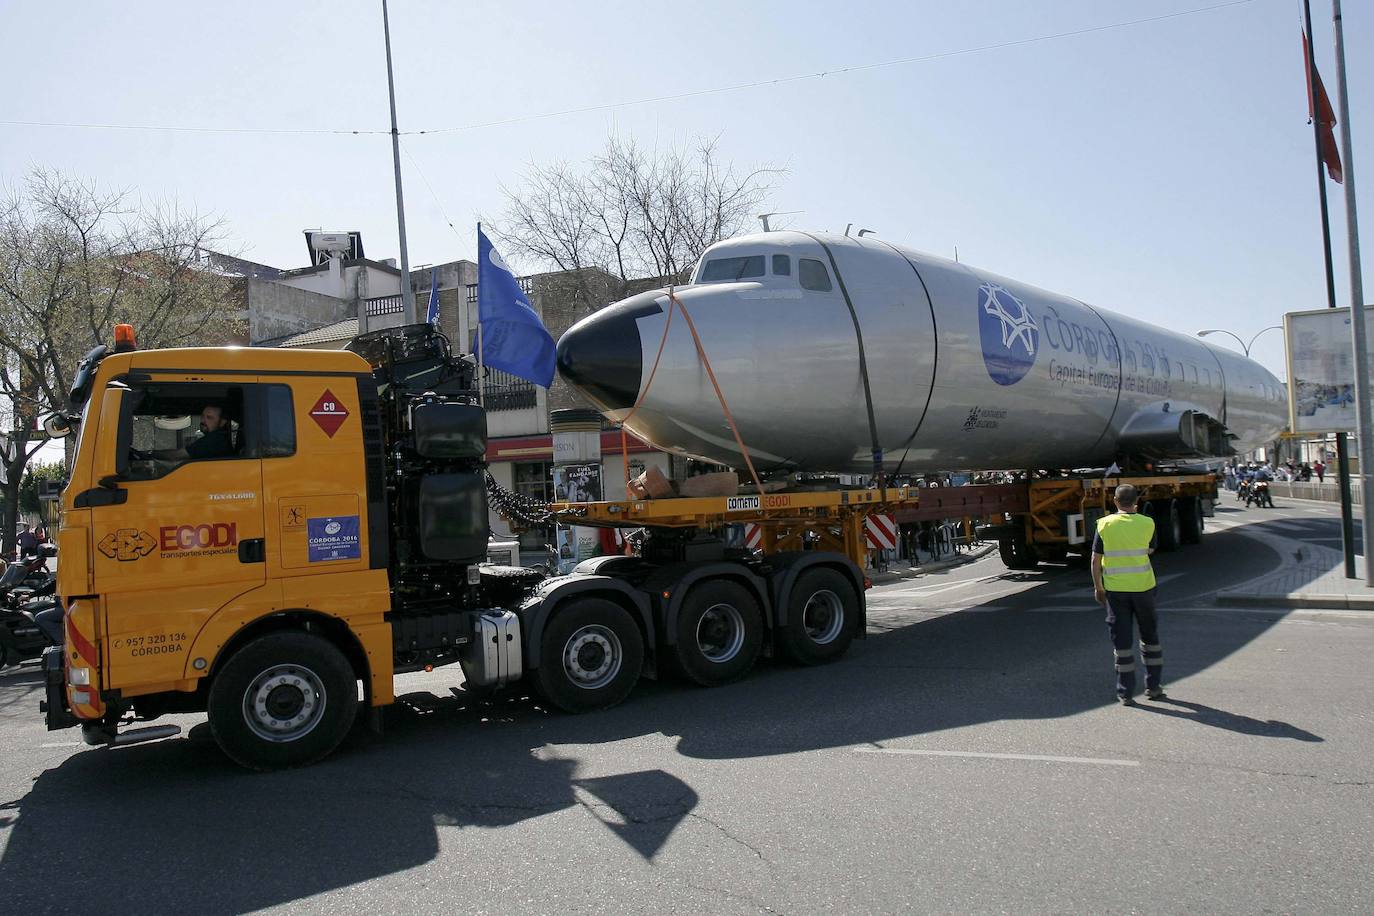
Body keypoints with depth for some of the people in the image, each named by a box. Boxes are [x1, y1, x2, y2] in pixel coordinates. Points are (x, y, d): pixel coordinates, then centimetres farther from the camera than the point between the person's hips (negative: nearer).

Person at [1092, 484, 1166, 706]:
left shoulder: (1105, 524, -6)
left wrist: (1098, 587, 7)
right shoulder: (1147, 524, -5)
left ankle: (1125, 693, 7)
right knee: (1150, 636, 18)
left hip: (1115, 589, -1)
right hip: (1143, 587, 1)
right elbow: (1150, 550, 13)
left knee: (1122, 640, 5)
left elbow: (1096, 560, -5)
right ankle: (1153, 686, 24)